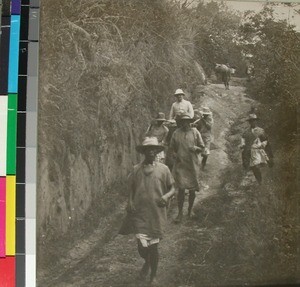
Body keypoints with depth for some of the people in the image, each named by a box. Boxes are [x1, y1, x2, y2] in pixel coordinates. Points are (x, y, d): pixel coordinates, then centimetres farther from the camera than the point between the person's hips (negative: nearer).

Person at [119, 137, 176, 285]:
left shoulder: (163, 169, -2)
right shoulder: (136, 169, 1)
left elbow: (172, 189, 5)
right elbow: (131, 189, 10)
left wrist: (166, 196, -16)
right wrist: (130, 202, -8)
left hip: (157, 215, 0)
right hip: (139, 214, 0)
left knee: (153, 247, 8)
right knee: (142, 247, -3)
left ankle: (153, 276, 33)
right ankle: (147, 262, 35)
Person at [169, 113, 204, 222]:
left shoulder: (195, 132, 1)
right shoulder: (176, 133, 2)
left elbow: (202, 147, 6)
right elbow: (172, 148, 12)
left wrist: (195, 148, -14)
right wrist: (175, 154, -7)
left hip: (193, 164, 1)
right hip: (180, 164, -1)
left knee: (192, 189, 9)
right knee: (181, 189, -4)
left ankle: (190, 210, 28)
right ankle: (180, 213, 5)